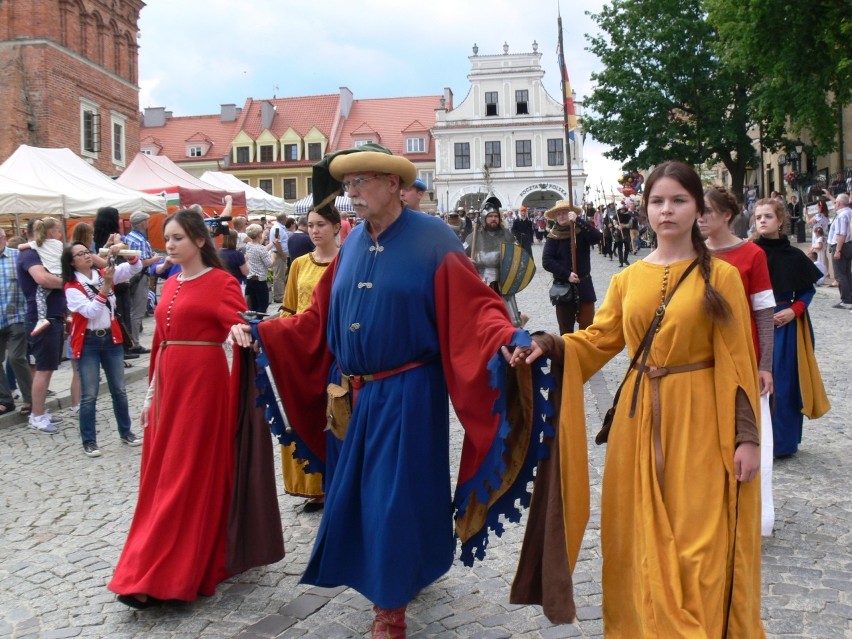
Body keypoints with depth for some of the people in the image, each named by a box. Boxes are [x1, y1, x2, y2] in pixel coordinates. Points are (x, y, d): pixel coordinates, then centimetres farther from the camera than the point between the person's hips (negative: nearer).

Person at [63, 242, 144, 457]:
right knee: (89, 394, -1)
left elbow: (135, 267, -1)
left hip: (111, 338, 4)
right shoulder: (72, 287, -9)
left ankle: (125, 432, 25)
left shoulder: (103, 274, 4)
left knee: (119, 389, 12)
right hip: (88, 342, -4)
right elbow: (91, 311, -20)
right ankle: (89, 441, 9)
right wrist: (106, 286, -25)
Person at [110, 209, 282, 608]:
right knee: (163, 474, 11)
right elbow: (160, 341, 15)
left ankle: (156, 577, 1)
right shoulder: (170, 285, 14)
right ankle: (163, 569, 25)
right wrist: (152, 392, 15)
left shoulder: (221, 281, -7)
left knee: (189, 474, -2)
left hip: (202, 383, -8)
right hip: (169, 383, 8)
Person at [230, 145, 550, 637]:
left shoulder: (432, 239, -10)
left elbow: (474, 309, -16)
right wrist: (261, 333, 8)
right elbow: (319, 319, 12)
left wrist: (511, 338, -34)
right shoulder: (353, 244, 8)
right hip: (353, 396, 6)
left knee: (396, 497, 2)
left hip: (407, 397, -6)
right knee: (353, 494, 15)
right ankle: (393, 580, 38)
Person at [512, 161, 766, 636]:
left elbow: (737, 360, -5)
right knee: (642, 538, 11)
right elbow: (598, 340, 4)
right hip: (639, 418, 4)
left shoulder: (720, 276, -3)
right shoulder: (629, 278, 7)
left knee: (698, 542, 1)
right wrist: (547, 346, -14)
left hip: (698, 420, -3)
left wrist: (747, 436, -8)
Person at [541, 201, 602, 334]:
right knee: (565, 328, 5)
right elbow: (546, 262, -8)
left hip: (584, 285, 0)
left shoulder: (582, 232, 0)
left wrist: (578, 221, -28)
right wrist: (567, 274, -17)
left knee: (587, 326, 0)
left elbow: (597, 237, -20)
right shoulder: (553, 237, 0)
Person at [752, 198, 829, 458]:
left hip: (786, 325, 1)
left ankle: (784, 441, 13)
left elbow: (808, 290, 8)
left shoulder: (794, 256, 1)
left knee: (784, 382, 3)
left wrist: (794, 310, -8)